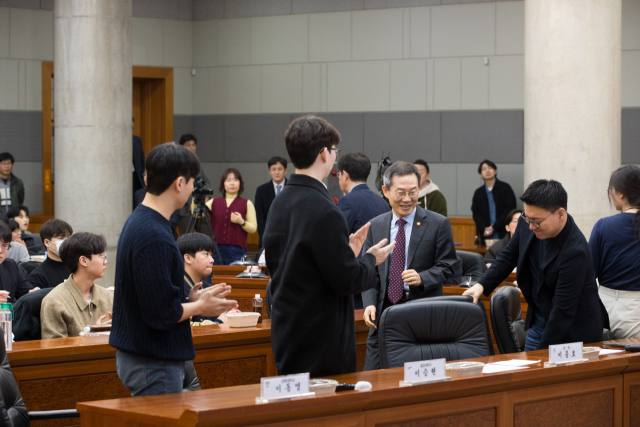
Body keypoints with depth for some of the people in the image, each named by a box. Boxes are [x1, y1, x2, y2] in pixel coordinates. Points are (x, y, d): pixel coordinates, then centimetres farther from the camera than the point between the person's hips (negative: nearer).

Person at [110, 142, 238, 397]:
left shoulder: (137, 222, 10)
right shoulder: (155, 237, -23)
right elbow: (161, 314, -23)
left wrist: (191, 298, 11)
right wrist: (199, 307, -8)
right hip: (153, 364, -10)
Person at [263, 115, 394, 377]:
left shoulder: (280, 204, 8)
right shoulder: (323, 211, -20)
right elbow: (347, 280, -20)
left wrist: (347, 253, 15)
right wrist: (371, 260, 2)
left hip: (286, 334, 9)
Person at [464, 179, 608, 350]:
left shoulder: (575, 251, -30)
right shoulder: (527, 224, -7)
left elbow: (563, 311, -27)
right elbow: (509, 256, 13)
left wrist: (542, 351, -24)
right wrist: (482, 285, -1)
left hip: (572, 333, -7)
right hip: (538, 322, 7)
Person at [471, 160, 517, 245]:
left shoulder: (505, 188, 5)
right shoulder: (478, 193, 15)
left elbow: (509, 210, -2)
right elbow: (476, 214, 8)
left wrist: (494, 227, -10)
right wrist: (484, 229, -11)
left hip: (504, 235, -2)